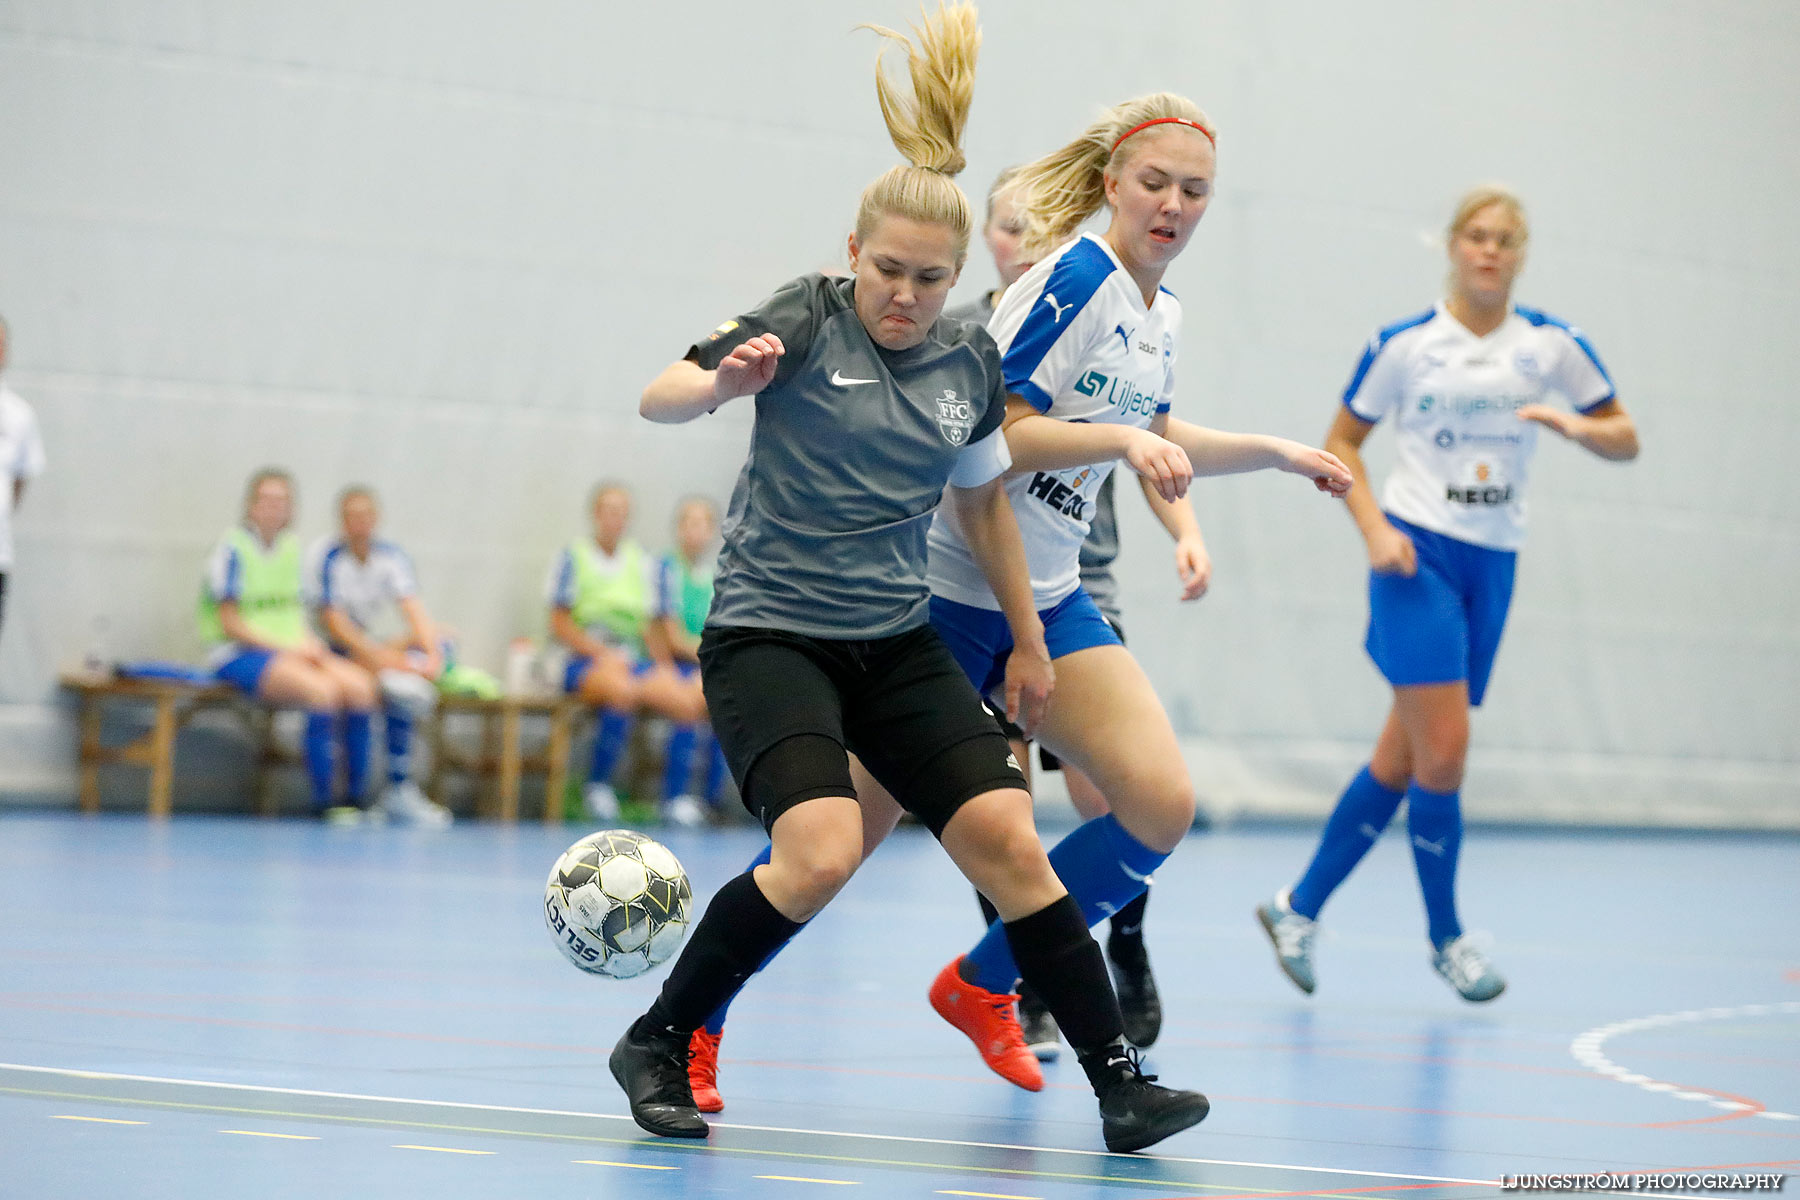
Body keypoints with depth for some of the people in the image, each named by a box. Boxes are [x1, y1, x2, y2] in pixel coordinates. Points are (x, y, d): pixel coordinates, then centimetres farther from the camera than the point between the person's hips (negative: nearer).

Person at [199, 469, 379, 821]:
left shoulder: (291, 548, 15)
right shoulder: (232, 549, -5)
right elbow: (230, 624, -9)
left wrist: (311, 646, -3)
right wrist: (283, 647, -16)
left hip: (291, 650, 7)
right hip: (240, 654, -7)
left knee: (360, 686, -19)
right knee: (322, 691, -32)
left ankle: (357, 798, -15)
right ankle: (324, 800, -26)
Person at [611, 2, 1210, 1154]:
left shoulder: (971, 361, 5)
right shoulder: (808, 318, -9)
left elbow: (984, 499, 19)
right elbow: (659, 398, -17)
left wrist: (1029, 645, 22)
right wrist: (724, 380, -39)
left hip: (900, 644, 5)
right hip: (769, 634, -5)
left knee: (1010, 840, -9)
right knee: (823, 853, -25)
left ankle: (1121, 1082, -3)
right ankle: (658, 1046, -7)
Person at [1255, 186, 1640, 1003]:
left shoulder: (1551, 345, 5)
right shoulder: (1404, 344, -2)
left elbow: (1625, 440, 10)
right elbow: (1341, 442, 6)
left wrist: (1578, 427, -13)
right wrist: (1374, 528, -9)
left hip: (1492, 564, 4)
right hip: (1416, 550, -4)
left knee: (1402, 758, 6)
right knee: (1443, 748, -13)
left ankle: (1299, 908, 19)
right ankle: (1445, 936, 4)